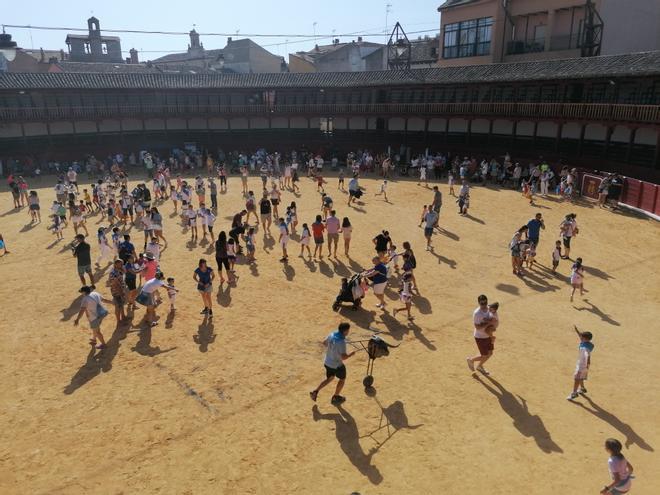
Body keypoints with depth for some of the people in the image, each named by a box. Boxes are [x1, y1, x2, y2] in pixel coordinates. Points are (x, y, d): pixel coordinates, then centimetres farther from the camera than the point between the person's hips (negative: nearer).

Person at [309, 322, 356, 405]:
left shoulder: (332, 335, -7)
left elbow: (324, 343, 11)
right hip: (337, 365, -7)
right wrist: (351, 354, -13)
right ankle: (335, 397, 35)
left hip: (327, 362, 7)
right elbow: (344, 357, -31)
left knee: (330, 378, 28)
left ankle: (315, 392, 20)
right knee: (342, 379, 21)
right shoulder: (342, 342, -31)